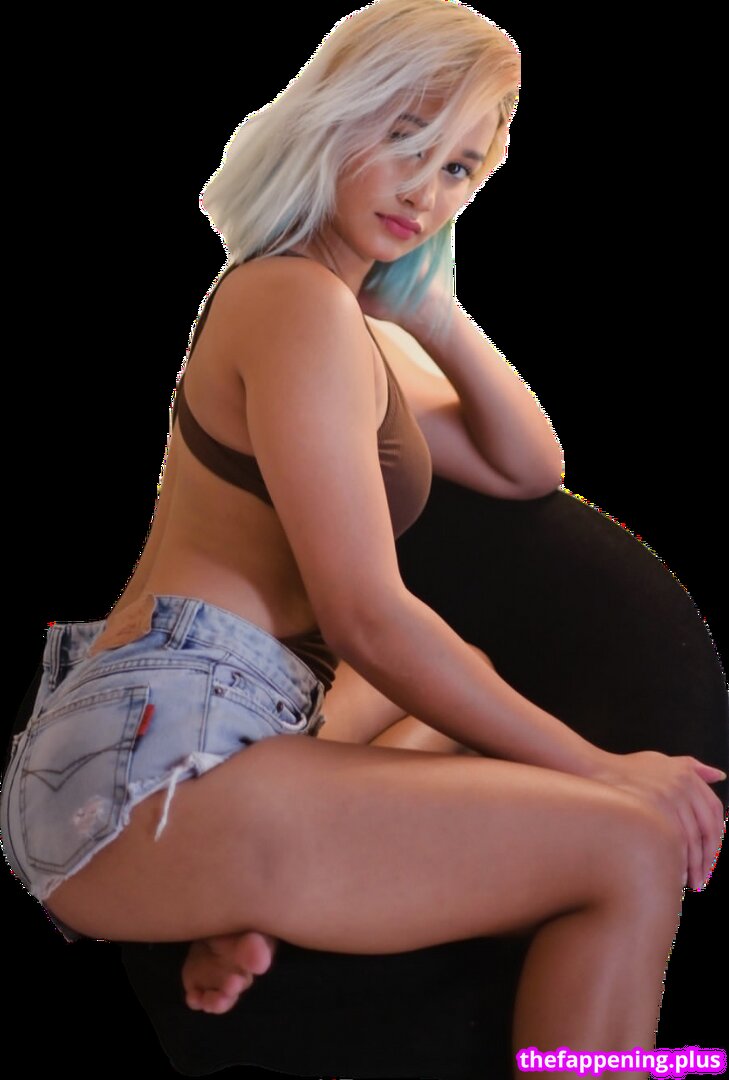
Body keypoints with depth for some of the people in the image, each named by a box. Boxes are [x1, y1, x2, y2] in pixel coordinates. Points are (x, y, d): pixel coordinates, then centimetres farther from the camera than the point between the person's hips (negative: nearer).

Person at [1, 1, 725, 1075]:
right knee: (632, 851, -15)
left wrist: (435, 311, 9)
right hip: (148, 762, -10)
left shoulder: (345, 316, 20)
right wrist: (599, 771, -10)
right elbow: (366, 618, -17)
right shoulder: (299, 300, -11)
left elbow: (528, 469, 21)